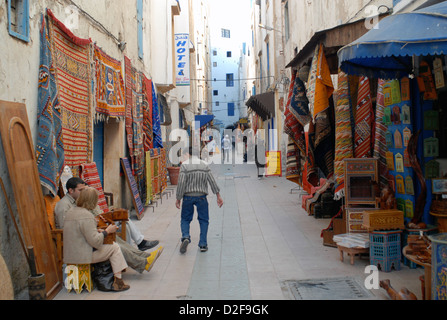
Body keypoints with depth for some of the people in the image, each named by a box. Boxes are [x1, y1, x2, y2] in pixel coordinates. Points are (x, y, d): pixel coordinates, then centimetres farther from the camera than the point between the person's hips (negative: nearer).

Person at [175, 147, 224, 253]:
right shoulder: (204, 165, 2)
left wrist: (178, 198, -5)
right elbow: (212, 181, 2)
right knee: (204, 220, 12)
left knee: (185, 219, 12)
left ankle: (185, 237, -11)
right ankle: (203, 244, 9)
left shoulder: (185, 165, -8)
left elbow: (181, 183, -12)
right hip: (201, 197, 2)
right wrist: (218, 196, 7)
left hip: (188, 196, -1)